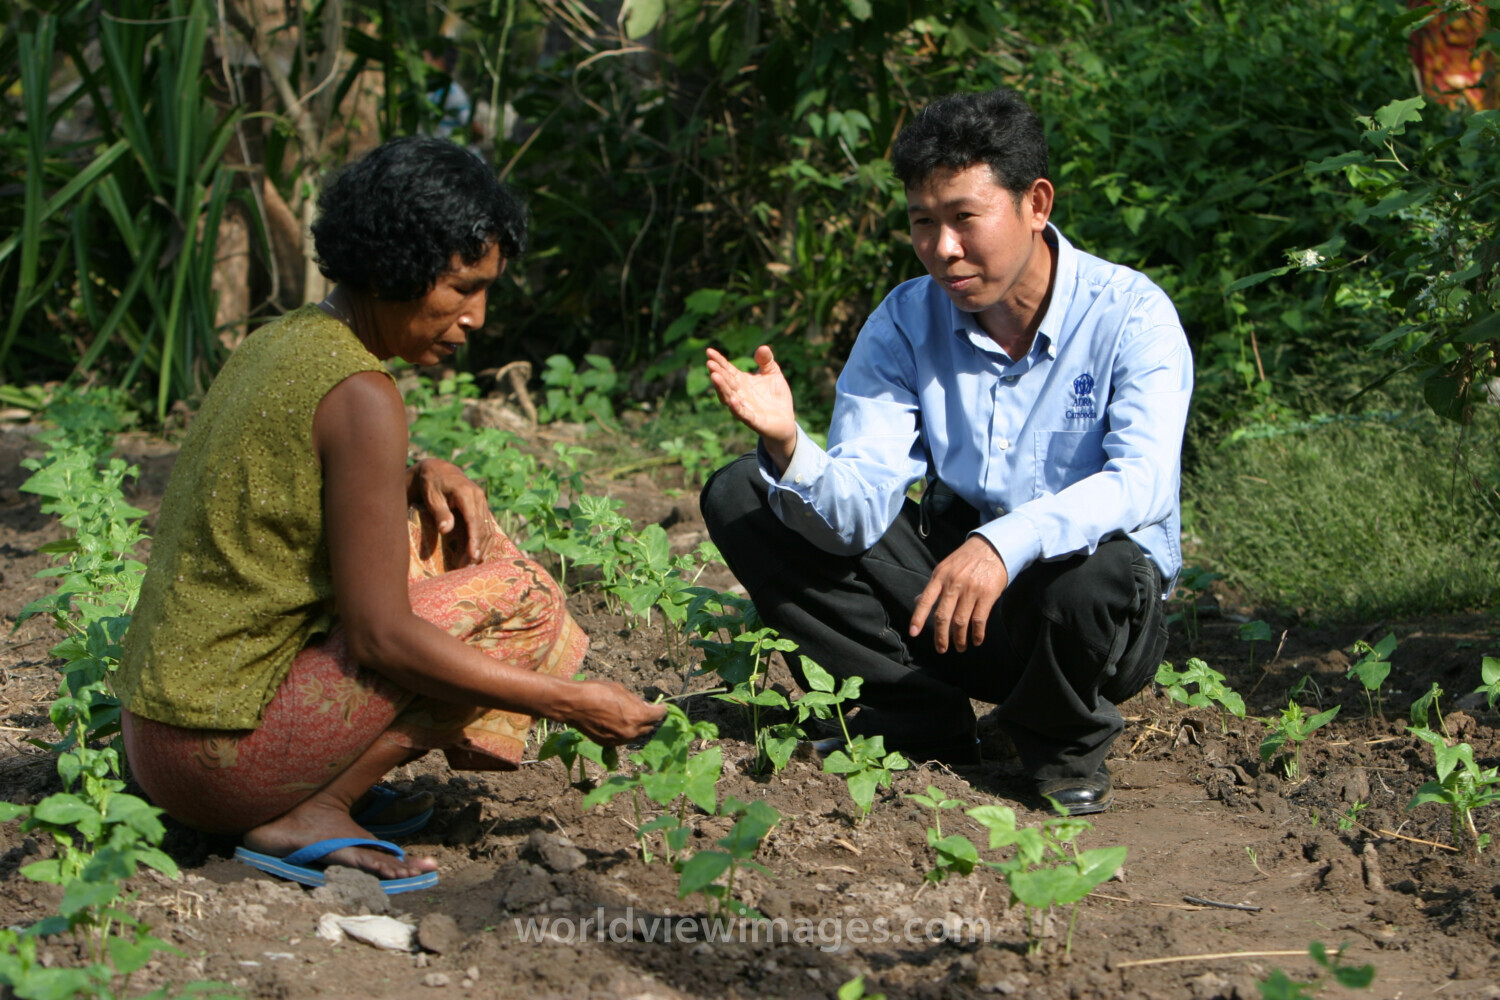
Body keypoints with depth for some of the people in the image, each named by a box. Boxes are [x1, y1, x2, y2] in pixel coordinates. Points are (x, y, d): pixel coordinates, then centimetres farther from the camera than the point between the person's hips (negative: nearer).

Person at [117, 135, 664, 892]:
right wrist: (568, 702, -13)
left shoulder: (277, 342, 9)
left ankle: (326, 785, 7)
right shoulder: (359, 395, -18)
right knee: (521, 597, -8)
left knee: (443, 526, 18)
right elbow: (381, 637, -20)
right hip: (225, 758, -9)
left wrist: (420, 474, 8)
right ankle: (306, 817, -9)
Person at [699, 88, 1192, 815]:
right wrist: (788, 450, -36)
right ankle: (924, 721, -6)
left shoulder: (1129, 315, -15)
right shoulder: (906, 323, -4)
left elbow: (1141, 481, -31)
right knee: (739, 496, -6)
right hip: (945, 583, 4)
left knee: (1102, 568, -41)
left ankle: (1063, 742, -5)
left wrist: (1008, 543, -48)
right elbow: (858, 513, -13)